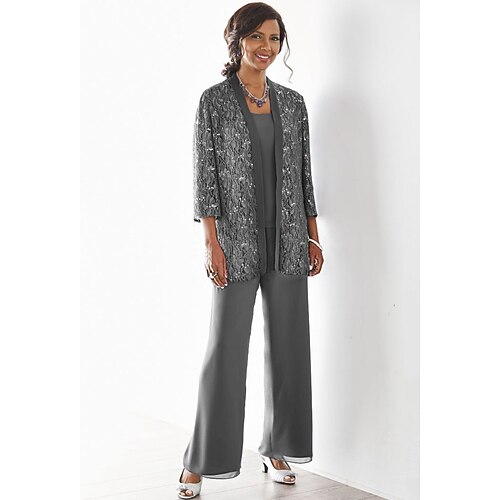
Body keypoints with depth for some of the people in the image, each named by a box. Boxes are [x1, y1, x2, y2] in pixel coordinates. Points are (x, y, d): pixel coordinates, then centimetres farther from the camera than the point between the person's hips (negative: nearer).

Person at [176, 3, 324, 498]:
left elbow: (304, 173, 12)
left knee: (288, 345, 9)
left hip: (288, 241, 4)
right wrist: (212, 243, -13)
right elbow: (204, 174, -6)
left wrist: (313, 237, 8)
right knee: (225, 349, -2)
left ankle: (276, 448, 24)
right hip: (238, 241, -4)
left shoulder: (292, 102, 10)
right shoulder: (214, 101, -1)